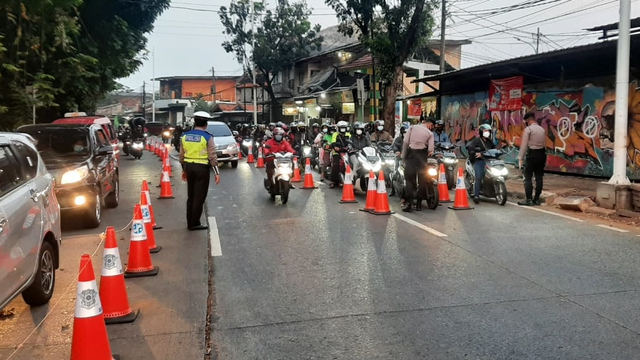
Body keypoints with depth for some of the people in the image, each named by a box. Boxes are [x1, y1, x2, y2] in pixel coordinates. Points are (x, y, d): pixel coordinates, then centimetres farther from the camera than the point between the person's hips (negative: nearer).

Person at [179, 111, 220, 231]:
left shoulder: (185, 135, 6)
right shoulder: (207, 137, -9)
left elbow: (182, 155, 11)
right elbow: (212, 157, -13)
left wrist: (184, 169, 21)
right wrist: (217, 173, -9)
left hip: (189, 167, 6)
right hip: (202, 168, -6)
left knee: (191, 196, 16)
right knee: (199, 197, 1)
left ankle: (190, 222, 22)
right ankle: (195, 224, 4)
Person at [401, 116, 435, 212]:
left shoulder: (412, 127, 6)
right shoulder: (430, 133, 5)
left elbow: (405, 142, -2)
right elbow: (430, 150, -4)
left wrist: (403, 157, 3)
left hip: (411, 153, 0)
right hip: (422, 155, 0)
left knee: (409, 178, -1)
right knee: (422, 179, 9)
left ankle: (408, 202, -13)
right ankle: (419, 204, 8)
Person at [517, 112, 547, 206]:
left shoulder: (528, 129, -10)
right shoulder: (542, 129, 10)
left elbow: (524, 145, -12)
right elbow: (543, 143, 7)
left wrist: (520, 158, -9)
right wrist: (545, 159, 9)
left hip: (532, 154, -7)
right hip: (541, 153, 7)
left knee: (528, 178, -2)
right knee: (539, 177, 8)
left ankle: (528, 200, -4)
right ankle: (536, 199, 12)